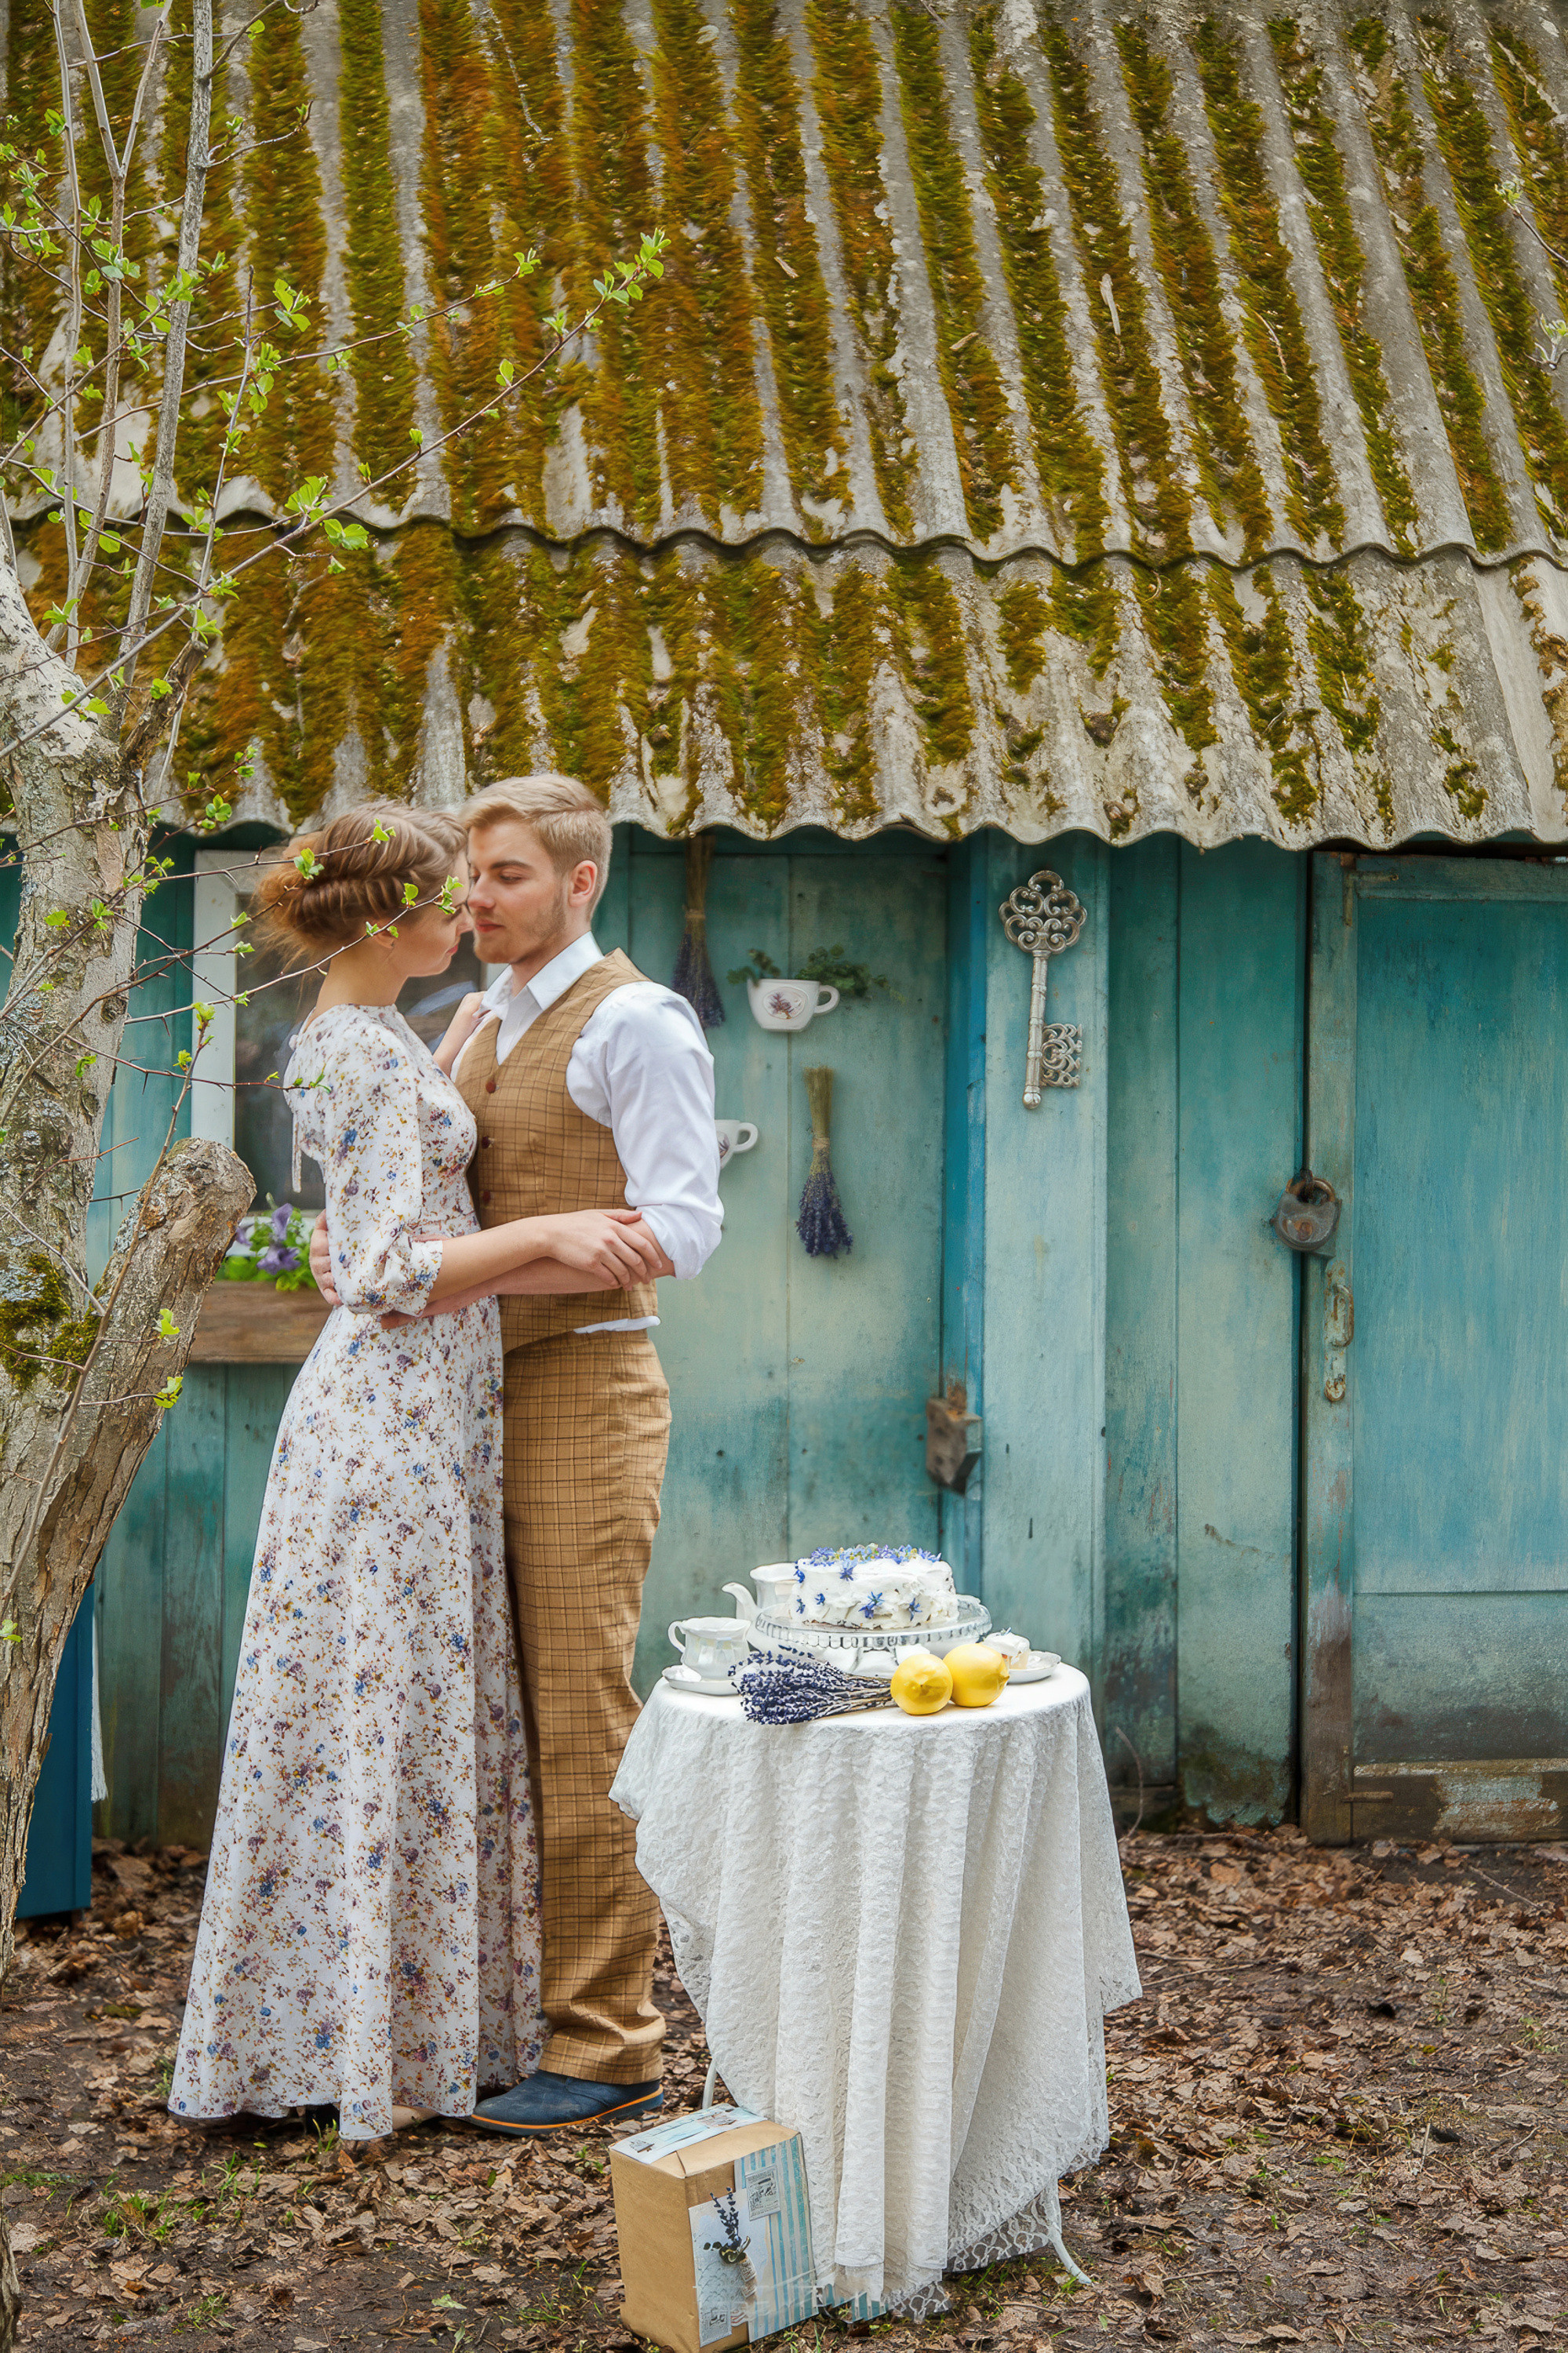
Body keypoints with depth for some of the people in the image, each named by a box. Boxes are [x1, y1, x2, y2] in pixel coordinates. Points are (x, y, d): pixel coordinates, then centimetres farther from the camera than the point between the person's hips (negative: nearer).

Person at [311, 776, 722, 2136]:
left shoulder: (636, 1024, -7)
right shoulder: (476, 1027, 18)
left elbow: (682, 1227, -16)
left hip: (585, 1396, -8)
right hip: (480, 1395, 8)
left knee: (584, 1724, -6)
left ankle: (608, 2048, 3)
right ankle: (510, 1999, 21)